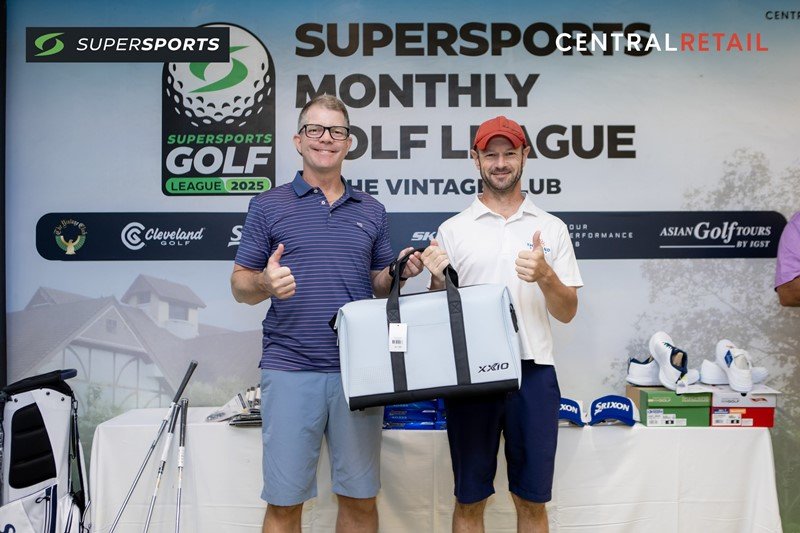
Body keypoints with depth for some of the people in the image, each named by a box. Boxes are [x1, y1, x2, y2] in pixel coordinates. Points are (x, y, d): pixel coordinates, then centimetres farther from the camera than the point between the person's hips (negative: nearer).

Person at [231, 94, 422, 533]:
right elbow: (240, 285, 4)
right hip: (290, 369, -2)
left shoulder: (371, 211, 13)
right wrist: (266, 284, -18)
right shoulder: (268, 206, 5)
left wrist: (400, 272, -4)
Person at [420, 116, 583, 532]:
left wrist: (545, 276, -14)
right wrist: (437, 280, -12)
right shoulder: (452, 229, 6)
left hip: (532, 371, 1)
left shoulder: (551, 228, 7)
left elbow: (567, 313, 5)